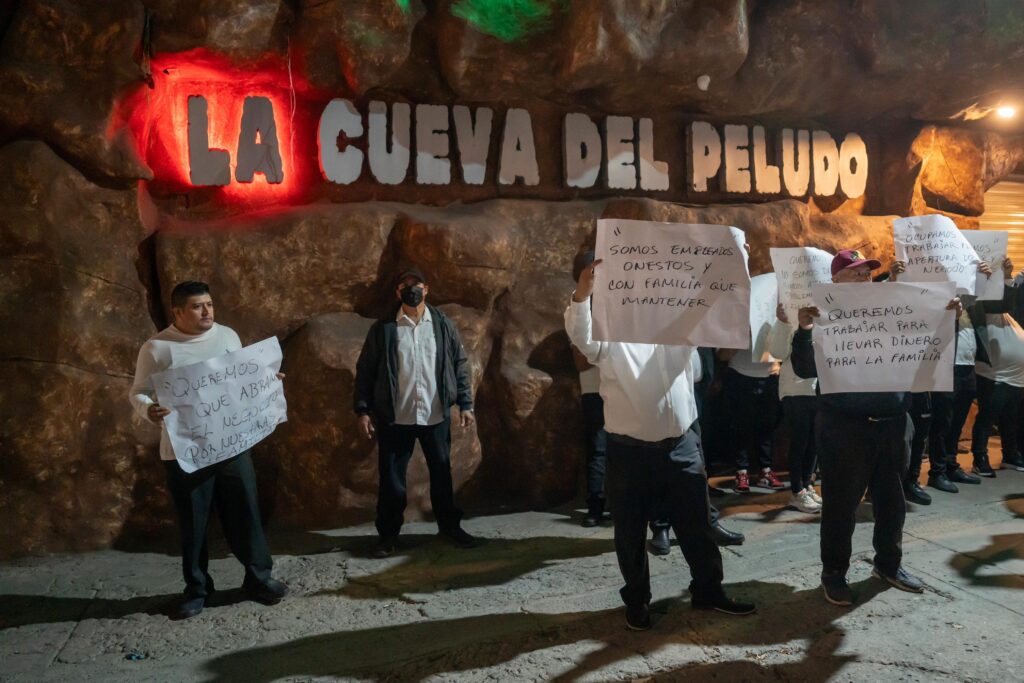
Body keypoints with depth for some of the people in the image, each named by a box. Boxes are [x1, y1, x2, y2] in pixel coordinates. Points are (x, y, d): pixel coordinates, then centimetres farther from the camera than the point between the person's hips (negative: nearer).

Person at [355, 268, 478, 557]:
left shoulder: (443, 324, 4)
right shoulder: (383, 328, -2)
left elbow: (460, 365, 6)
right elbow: (365, 370, -1)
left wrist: (465, 404, 1)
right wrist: (363, 410, -8)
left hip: (436, 415, 2)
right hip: (395, 417, -1)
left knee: (442, 473, 13)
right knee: (391, 478, 6)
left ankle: (450, 526, 30)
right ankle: (388, 534, 22)